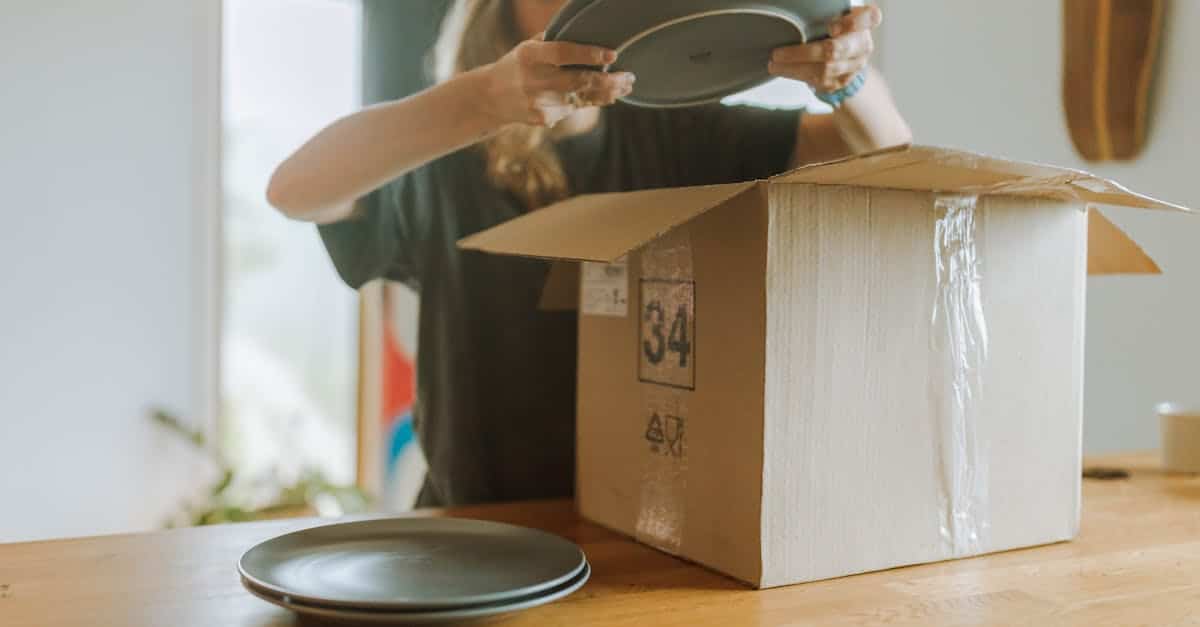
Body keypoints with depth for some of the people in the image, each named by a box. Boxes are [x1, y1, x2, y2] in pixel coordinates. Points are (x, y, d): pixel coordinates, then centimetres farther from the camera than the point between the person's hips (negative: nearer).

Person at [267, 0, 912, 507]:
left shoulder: (675, 140, 4)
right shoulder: (441, 166, -6)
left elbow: (886, 146, 1)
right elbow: (293, 189, -25)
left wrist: (849, 75, -23)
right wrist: (490, 97, -40)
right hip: (481, 529, -1)